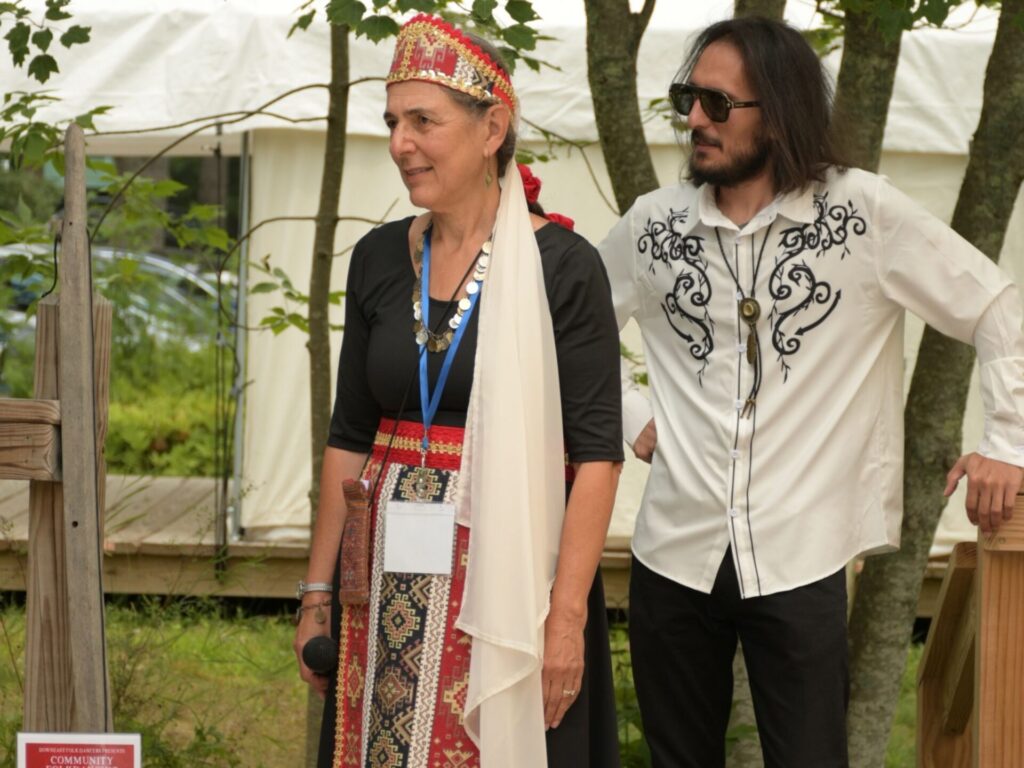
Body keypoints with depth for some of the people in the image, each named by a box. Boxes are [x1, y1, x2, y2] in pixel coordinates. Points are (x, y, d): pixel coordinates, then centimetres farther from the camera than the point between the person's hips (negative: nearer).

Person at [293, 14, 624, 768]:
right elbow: (349, 437, 11)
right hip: (390, 577, 4)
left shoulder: (562, 265, -8)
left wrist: (568, 615, -16)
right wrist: (318, 591, 7)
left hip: (509, 574, -4)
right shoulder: (378, 259, 7)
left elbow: (597, 452, -10)